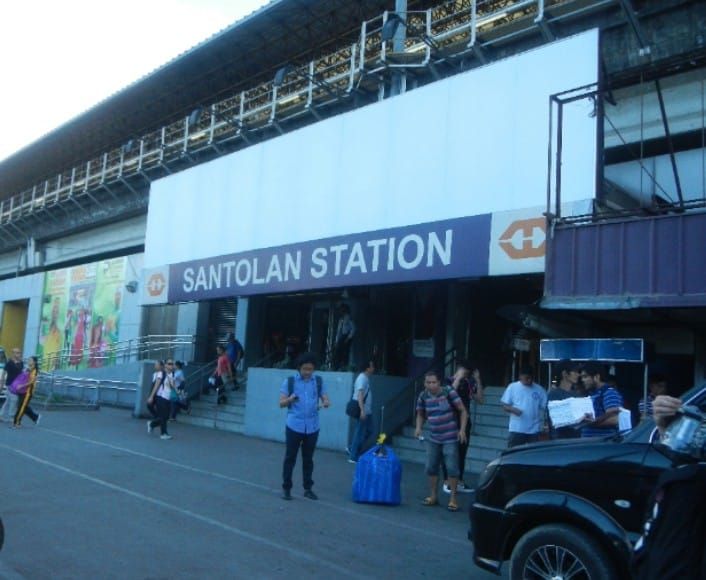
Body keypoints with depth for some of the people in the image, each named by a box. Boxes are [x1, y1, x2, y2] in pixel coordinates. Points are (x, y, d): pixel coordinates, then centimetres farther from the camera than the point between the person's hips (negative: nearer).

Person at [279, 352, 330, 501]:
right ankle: (286, 488, 14)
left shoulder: (319, 381, 5)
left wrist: (326, 403, -21)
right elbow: (281, 403, -3)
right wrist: (290, 399, -24)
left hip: (312, 427, 2)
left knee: (308, 458, 11)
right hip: (294, 426, -2)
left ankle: (308, 488, 21)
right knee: (290, 457, 4)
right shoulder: (289, 381, -2)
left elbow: (326, 399, 3)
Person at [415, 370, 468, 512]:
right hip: (433, 439, 4)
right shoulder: (423, 396, -3)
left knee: (452, 468, -4)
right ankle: (433, 496, 25)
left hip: (450, 439, -4)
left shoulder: (449, 392, -14)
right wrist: (418, 427, -6)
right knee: (431, 467, 9)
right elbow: (421, 414, 12)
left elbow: (463, 411, -7)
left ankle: (452, 499, 8)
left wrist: (462, 429, -15)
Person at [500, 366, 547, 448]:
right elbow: (505, 406, 1)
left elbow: (544, 407, 5)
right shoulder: (512, 387, 1)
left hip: (534, 429, 2)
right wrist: (513, 409, -20)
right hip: (516, 429, -1)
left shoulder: (540, 390, 4)